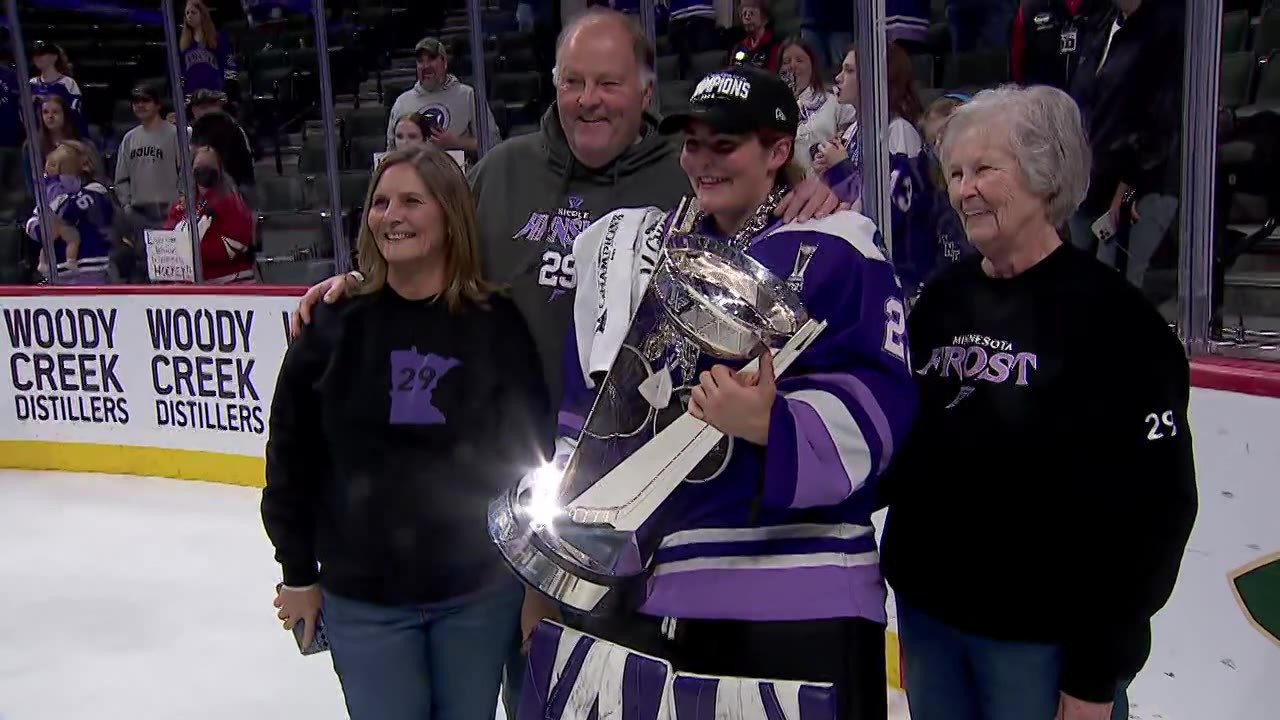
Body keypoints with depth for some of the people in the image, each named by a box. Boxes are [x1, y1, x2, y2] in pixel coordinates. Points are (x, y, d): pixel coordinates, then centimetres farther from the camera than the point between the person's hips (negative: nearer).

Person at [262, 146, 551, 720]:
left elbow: (532, 453, -2)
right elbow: (291, 456, 1)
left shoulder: (498, 324, -8)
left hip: (480, 592, 0)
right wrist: (298, 573, 5)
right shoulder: (336, 324, -6)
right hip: (361, 594, 0)